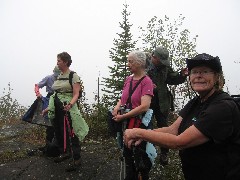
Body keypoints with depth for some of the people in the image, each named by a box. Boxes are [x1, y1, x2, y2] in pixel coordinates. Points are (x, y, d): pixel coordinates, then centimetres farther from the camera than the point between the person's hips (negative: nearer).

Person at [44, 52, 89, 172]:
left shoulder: (73, 76, -8)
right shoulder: (59, 76, 13)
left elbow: (76, 94, -16)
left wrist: (70, 104, -34)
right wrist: (49, 108, 17)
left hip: (67, 108, -7)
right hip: (56, 108, 8)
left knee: (70, 133, -5)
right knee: (58, 131, 13)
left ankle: (77, 159, 5)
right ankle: (64, 153, 32)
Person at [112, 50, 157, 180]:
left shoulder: (146, 81, -14)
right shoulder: (128, 79, 5)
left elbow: (144, 106, -23)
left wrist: (123, 116, -20)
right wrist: (117, 106, -6)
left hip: (139, 124, -6)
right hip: (125, 124, 7)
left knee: (140, 157, 9)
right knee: (128, 155, 20)